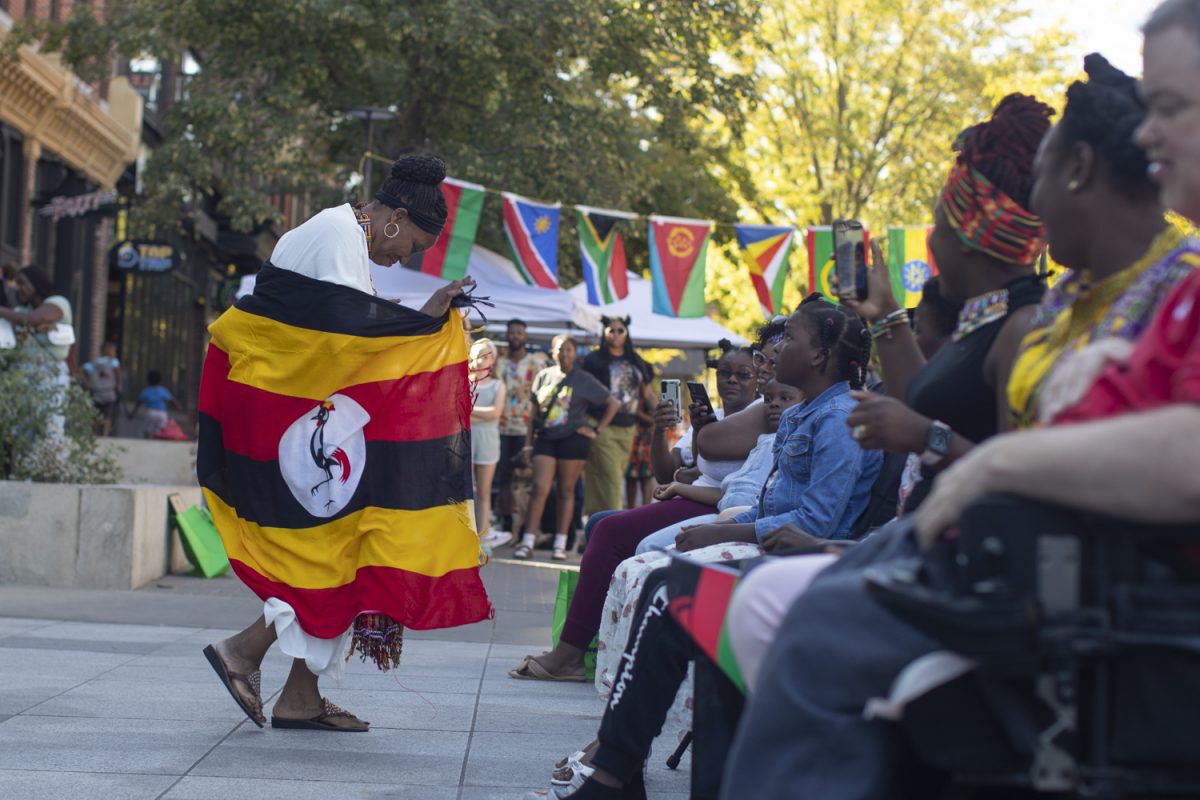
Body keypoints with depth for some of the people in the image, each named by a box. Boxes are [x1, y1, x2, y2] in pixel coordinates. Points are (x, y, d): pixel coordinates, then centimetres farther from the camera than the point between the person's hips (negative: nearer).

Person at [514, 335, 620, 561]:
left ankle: (560, 545, 8)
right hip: (545, 438, 2)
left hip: (573, 439, -2)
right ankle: (527, 543, -8)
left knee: (566, 491, 3)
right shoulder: (543, 376, 9)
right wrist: (528, 442, 8)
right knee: (540, 489, -8)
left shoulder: (584, 380, 1)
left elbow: (613, 404, 4)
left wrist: (597, 431, -2)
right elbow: (534, 411, 12)